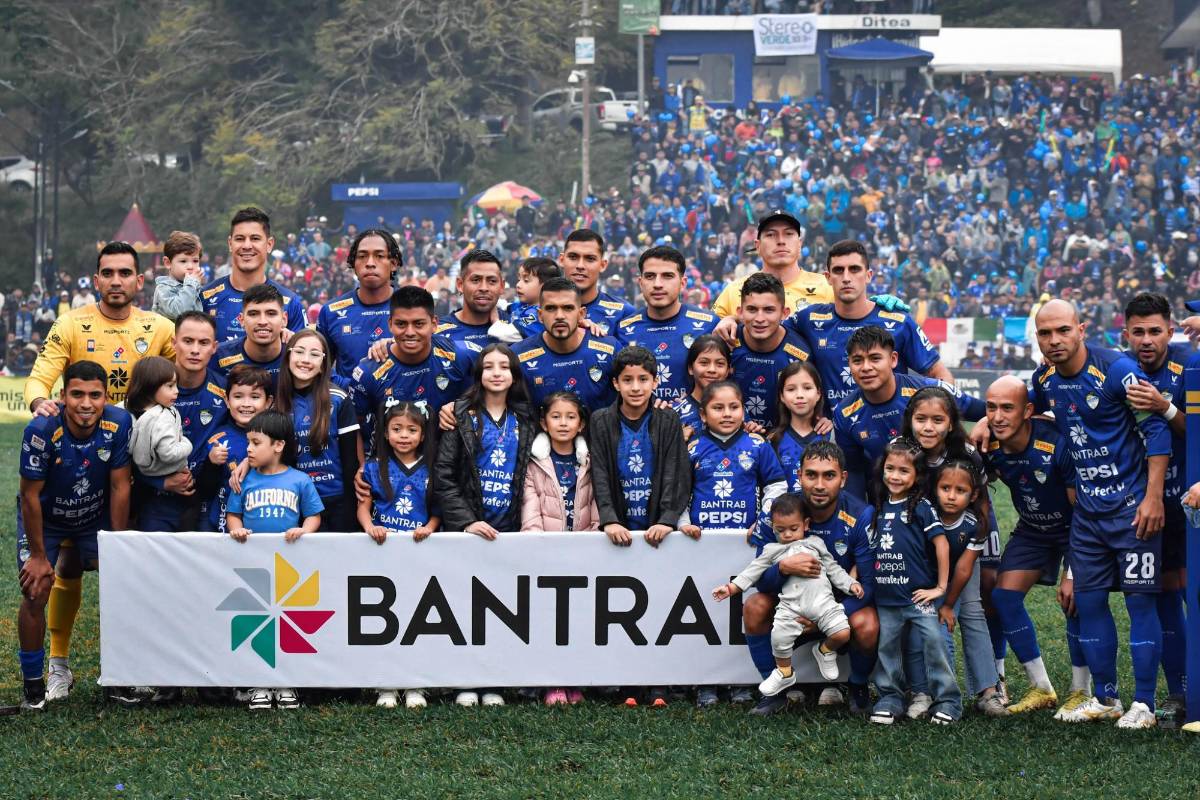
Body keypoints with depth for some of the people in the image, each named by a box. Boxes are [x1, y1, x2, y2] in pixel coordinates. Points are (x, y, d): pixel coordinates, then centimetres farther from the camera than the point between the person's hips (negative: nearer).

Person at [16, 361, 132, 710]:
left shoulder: (118, 423, -25)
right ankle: (33, 683, 5)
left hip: (95, 517, 3)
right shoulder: (42, 430, -32)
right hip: (44, 520, -2)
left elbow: (119, 488, -15)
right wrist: (38, 556, -16)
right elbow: (30, 496, -22)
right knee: (36, 593, -12)